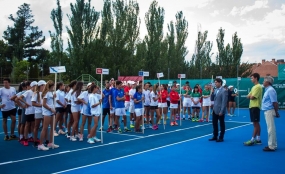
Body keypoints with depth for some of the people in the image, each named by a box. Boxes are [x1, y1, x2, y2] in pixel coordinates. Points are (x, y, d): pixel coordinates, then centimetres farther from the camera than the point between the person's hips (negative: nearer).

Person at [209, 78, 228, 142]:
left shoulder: (224, 91, -14)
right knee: (214, 123, 11)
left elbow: (224, 102, -18)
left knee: (221, 124, 5)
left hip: (220, 110, -8)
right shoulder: (216, 90, 12)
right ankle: (215, 136, 22)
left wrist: (221, 111, -19)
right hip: (215, 110, 8)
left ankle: (221, 138, 14)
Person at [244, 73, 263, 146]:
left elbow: (252, 97, -19)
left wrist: (251, 96, 1)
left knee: (255, 124, -7)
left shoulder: (258, 87, -13)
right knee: (256, 123, 11)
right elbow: (248, 96, 15)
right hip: (252, 107, 10)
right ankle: (258, 139, 16)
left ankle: (252, 140, -7)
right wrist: (250, 96, -4)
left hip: (255, 107, -10)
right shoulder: (254, 87, 18)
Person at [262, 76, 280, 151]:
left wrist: (276, 112, -15)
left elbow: (275, 102, -18)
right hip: (267, 111, 10)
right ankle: (272, 145, 21)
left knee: (271, 129, -5)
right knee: (270, 129, 14)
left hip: (269, 111, -10)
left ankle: (272, 146, -1)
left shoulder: (270, 90, -15)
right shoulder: (267, 90, 15)